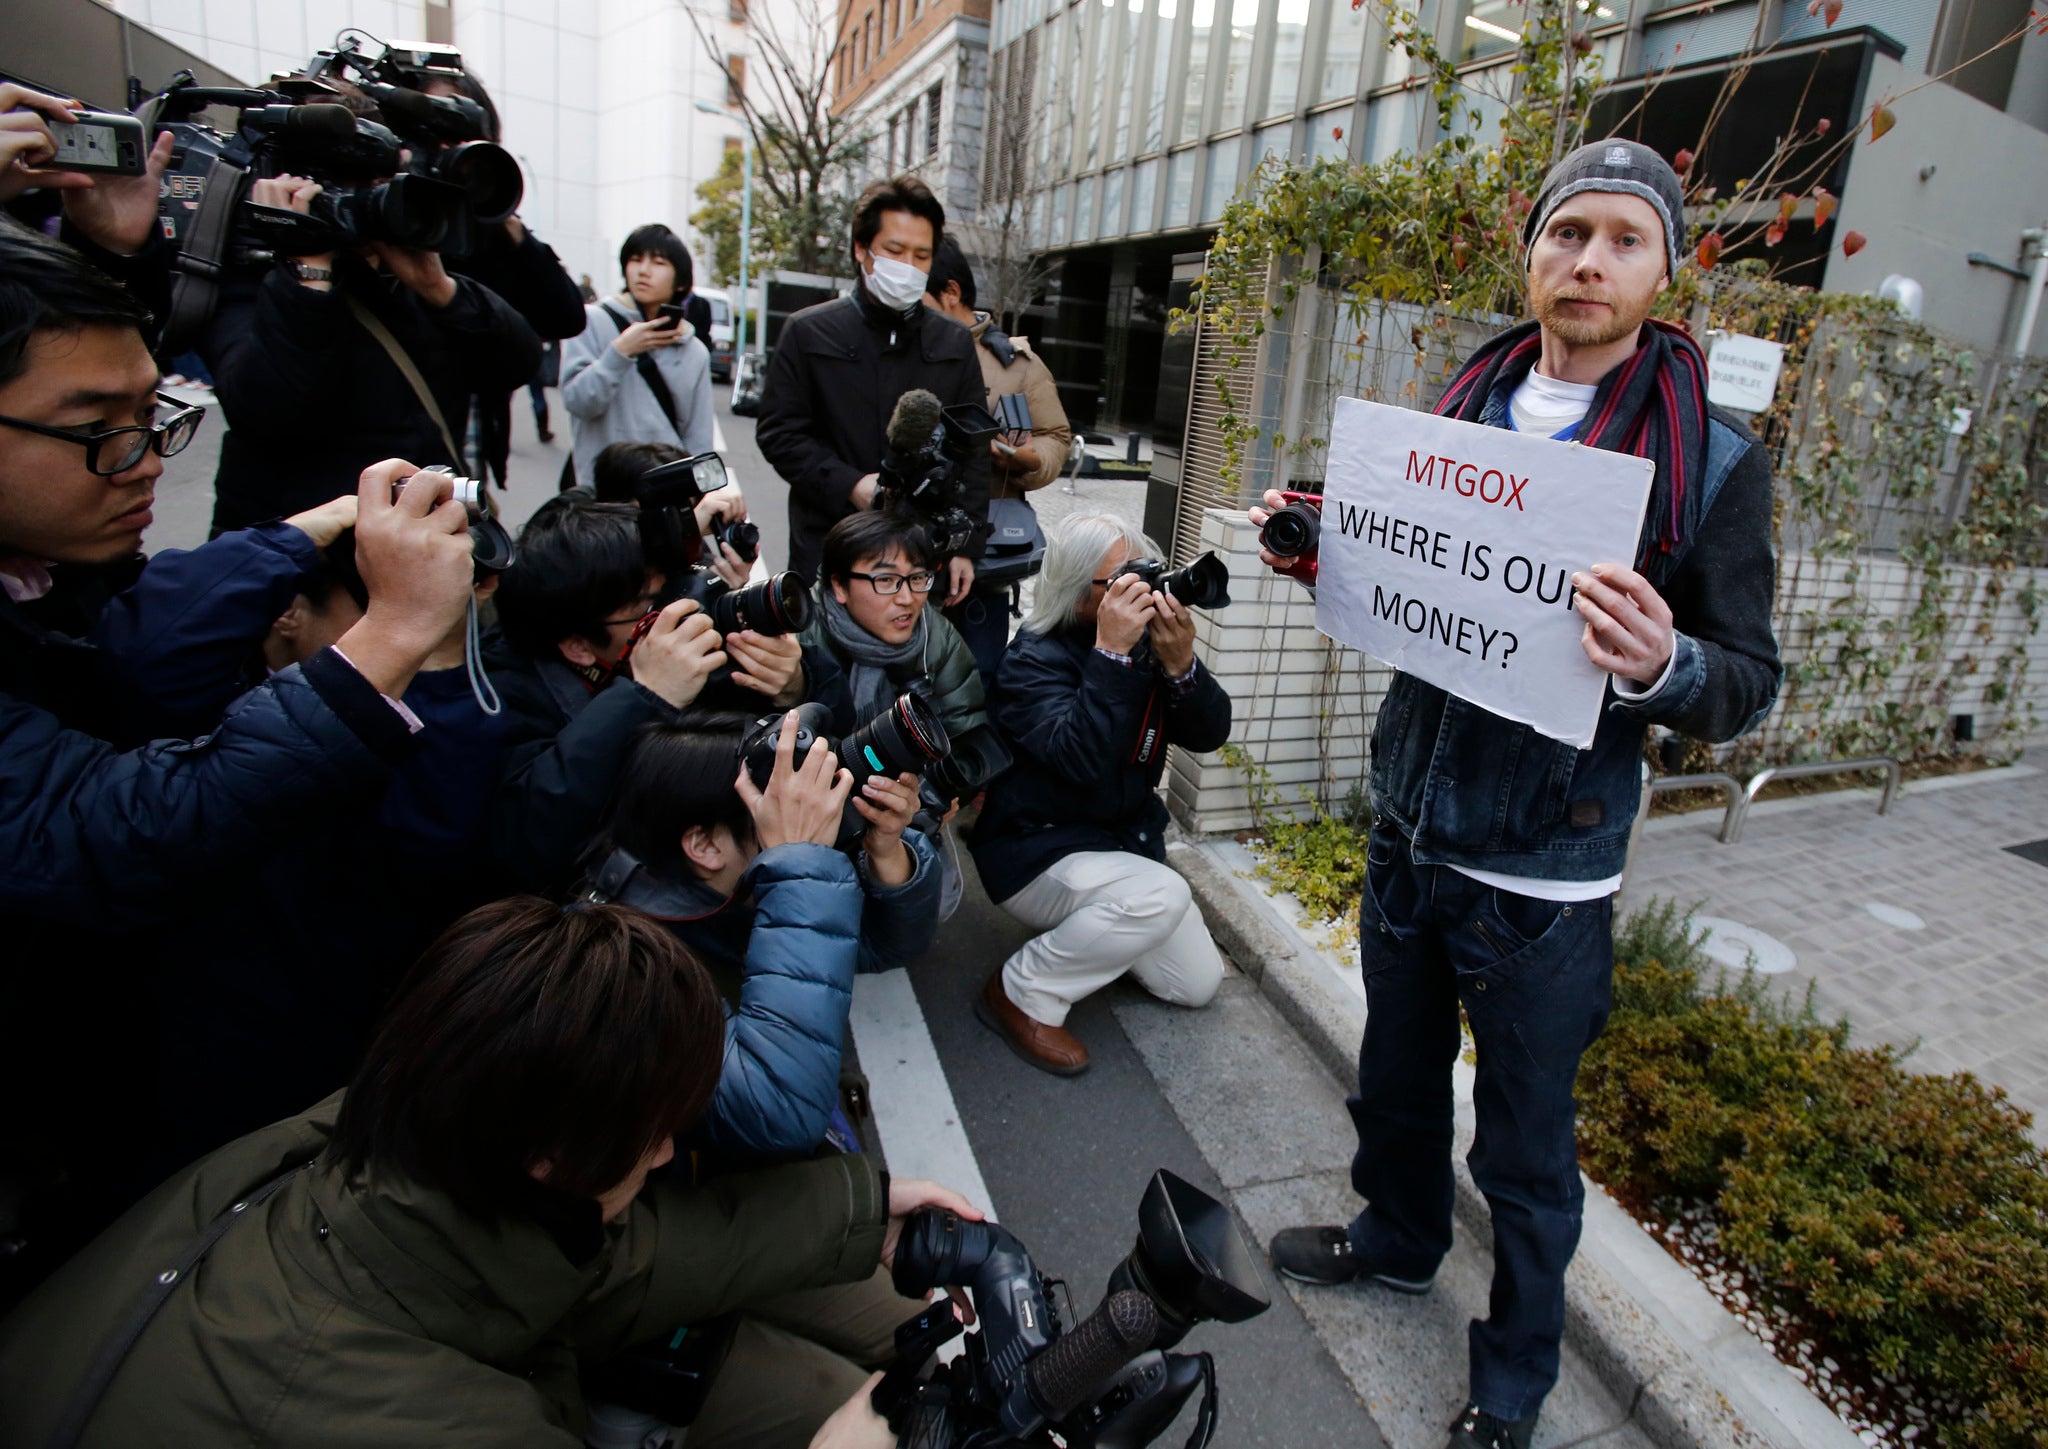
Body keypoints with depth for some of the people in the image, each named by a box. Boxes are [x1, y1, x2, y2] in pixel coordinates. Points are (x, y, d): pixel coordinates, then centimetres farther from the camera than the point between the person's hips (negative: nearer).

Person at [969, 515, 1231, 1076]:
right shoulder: (1035, 657, -20)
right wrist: (1111, 651, -37)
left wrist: (1180, 665, -26)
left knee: (1198, 984, 7)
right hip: (1036, 851, -7)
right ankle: (1023, 993, -15)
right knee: (1160, 896, -34)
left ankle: (1083, 928, 25)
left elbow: (1208, 734, -7)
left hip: (1126, 836, 7)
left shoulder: (1148, 639, -3)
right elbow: (1081, 755, -35)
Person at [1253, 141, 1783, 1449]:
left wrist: (1662, 668, -31)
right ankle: (1400, 1240, 52)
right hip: (1410, 826, 5)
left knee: (1526, 1147, 13)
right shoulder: (1464, 409, 4)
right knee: (1398, 1075, 24)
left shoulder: (1714, 462, -10)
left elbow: (1752, 682, -9)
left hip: (1545, 876, -4)